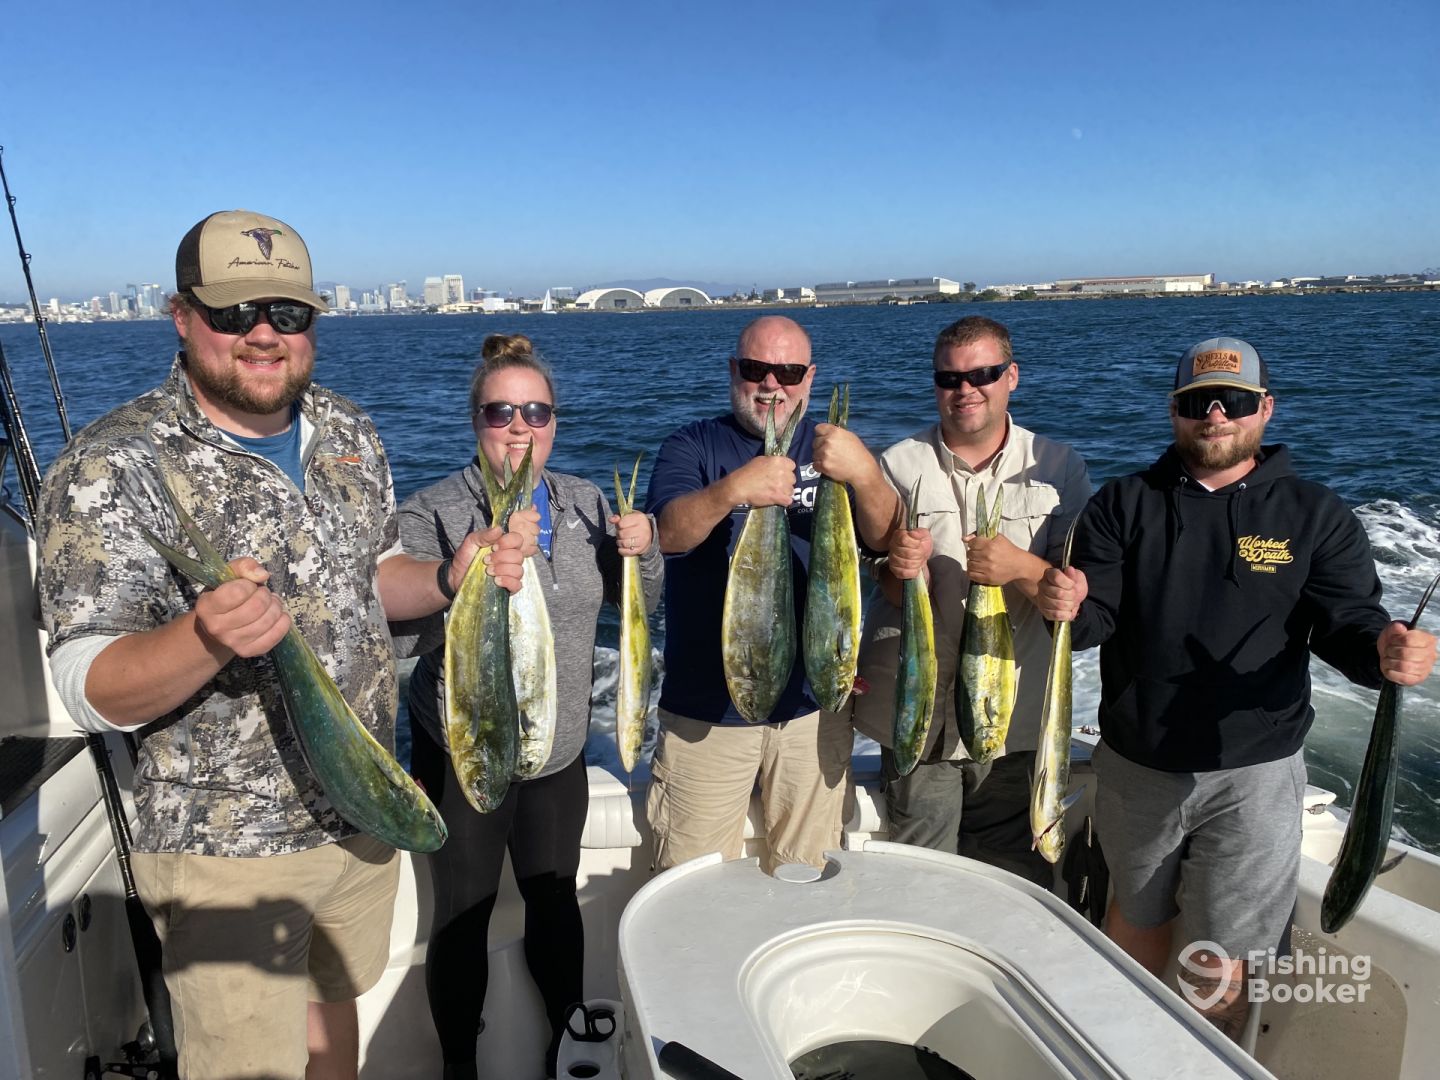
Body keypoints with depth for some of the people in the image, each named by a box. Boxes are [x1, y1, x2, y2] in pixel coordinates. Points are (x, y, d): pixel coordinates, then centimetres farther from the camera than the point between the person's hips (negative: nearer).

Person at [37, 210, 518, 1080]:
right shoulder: (113, 469, -17)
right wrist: (202, 639, -40)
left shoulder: (350, 433, 1)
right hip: (225, 847, -5)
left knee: (332, 1003, 25)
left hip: (363, 811, 6)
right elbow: (92, 691, -20)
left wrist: (449, 580, -7)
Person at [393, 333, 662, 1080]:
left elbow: (638, 602, 9)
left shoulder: (587, 503, 3)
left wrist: (641, 553, -12)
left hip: (559, 746, 3)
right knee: (463, 913, 10)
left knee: (555, 898, 18)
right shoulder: (432, 512, -10)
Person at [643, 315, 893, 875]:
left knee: (808, 878, 16)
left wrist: (864, 475, -28)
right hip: (705, 708, -2)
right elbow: (666, 534, -17)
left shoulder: (829, 448, 7)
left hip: (812, 704, 2)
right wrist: (733, 490, -35)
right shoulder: (692, 445, 1)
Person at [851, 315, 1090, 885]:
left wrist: (1020, 568, -22)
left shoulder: (1059, 468, 3)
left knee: (1017, 881, 13)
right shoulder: (900, 464, 2)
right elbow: (891, 591, 0)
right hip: (918, 713, 0)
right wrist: (900, 567, -24)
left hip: (1015, 717, 1)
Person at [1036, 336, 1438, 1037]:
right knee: (1137, 918, 21)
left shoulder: (1315, 516, 0)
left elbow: (1346, 625, -5)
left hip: (1253, 775, -1)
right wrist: (1069, 608, -30)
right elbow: (1095, 620, -6)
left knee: (1216, 968, 3)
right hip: (1135, 766, 2)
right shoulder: (1124, 505, 1)